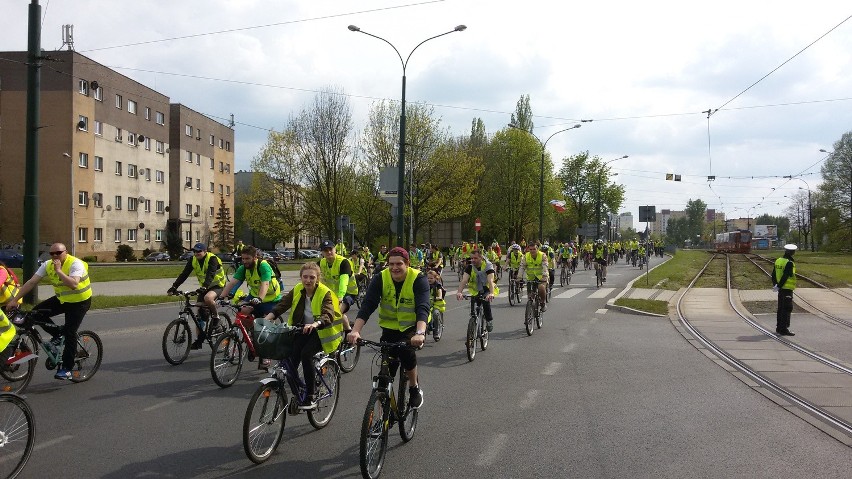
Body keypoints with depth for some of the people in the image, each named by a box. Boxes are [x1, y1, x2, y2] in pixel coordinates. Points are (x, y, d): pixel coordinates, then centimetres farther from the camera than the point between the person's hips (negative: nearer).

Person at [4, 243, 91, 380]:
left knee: (70, 333, -12)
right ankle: (58, 333, 11)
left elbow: (73, 284, -38)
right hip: (61, 299, 7)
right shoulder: (47, 265, -5)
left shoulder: (75, 264, -24)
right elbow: (31, 282, -9)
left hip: (79, 302, -7)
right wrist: (15, 299, -15)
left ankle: (66, 369, -3)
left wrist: (58, 270, -34)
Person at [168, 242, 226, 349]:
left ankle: (216, 316, -10)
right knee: (200, 312, 2)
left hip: (217, 285, -7)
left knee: (208, 298, -37)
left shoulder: (212, 259, -21)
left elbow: (210, 274, -34)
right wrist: (174, 287, -19)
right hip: (204, 287, 7)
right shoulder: (193, 260, -3)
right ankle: (199, 339, 10)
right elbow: (184, 274, -7)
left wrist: (204, 287, -50)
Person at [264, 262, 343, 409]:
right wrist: (267, 318, -28)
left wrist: (315, 324, -51)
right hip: (303, 330, 4)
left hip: (320, 331, -4)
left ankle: (311, 397, -16)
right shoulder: (297, 291, -1)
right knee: (291, 357, -19)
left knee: (306, 354, -28)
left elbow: (328, 316, -31)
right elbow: (281, 305, -10)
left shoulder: (325, 293, -15)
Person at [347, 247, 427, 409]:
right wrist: (355, 330, -38)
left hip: (413, 327, -2)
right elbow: (367, 305, -23)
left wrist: (420, 333, -49)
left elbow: (423, 307, -32)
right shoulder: (381, 279, -13)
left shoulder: (418, 279, -19)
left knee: (406, 350, -30)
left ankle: (415, 388, -2)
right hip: (390, 327, 3)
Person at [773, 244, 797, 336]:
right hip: (787, 289, -8)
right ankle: (784, 329, -5)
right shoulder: (789, 263, -16)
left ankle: (779, 328, 22)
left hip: (781, 288, 8)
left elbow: (773, 274, 12)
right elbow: (785, 276, -20)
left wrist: (775, 285, 13)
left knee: (781, 309, 15)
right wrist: (778, 286, -15)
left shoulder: (778, 261, 9)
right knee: (787, 310, -5)